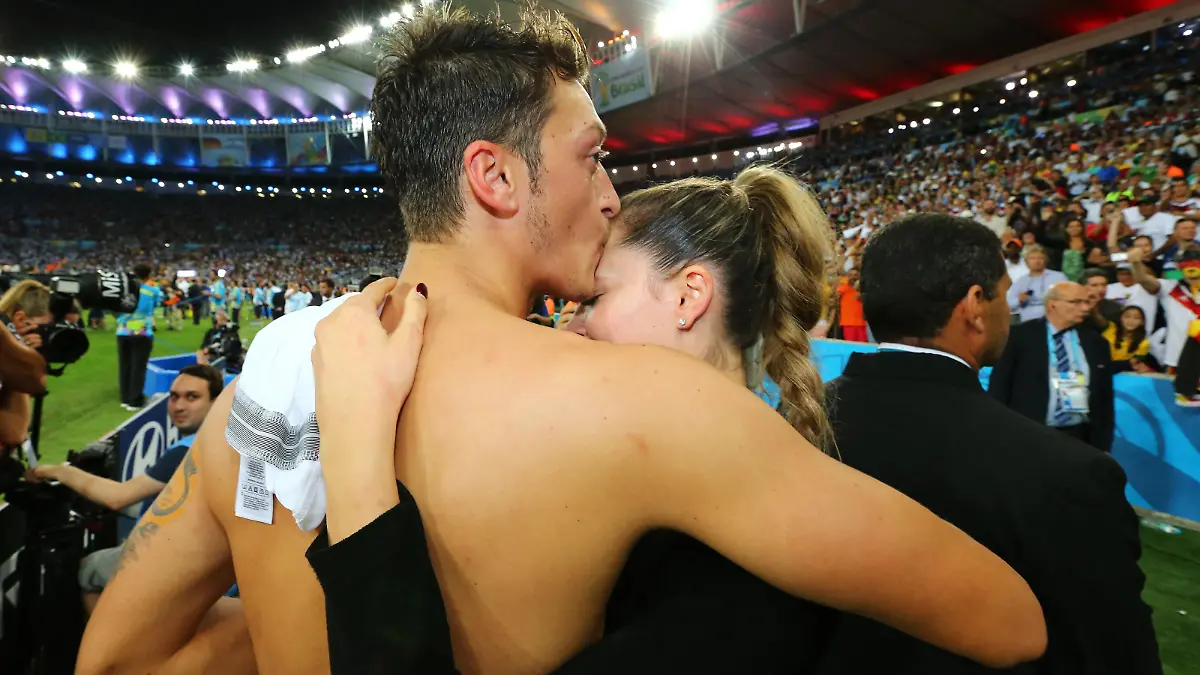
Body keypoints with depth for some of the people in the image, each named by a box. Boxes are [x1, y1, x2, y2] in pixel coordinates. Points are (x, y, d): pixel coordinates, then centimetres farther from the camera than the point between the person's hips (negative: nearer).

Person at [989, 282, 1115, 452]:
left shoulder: (1096, 342, 10)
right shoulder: (1021, 336, -2)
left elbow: (1104, 398, 12)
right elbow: (999, 386, -3)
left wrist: (1102, 446, 8)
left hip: (1079, 437, 4)